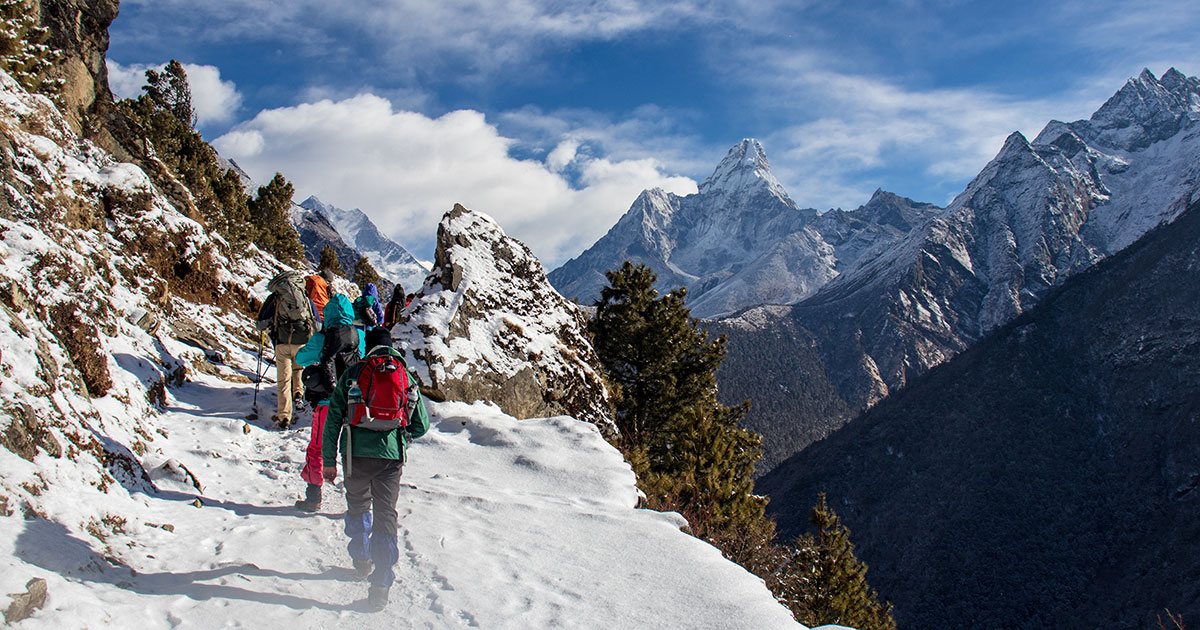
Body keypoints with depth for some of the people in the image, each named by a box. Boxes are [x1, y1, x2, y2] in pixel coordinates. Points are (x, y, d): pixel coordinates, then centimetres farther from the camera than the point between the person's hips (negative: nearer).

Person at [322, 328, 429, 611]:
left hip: (356, 453, 0)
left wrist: (329, 460, 7)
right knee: (385, 515, 4)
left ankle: (361, 559, 35)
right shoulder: (406, 377, 8)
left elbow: (333, 419, 2)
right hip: (391, 457, 0)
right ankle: (380, 586, -1)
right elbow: (421, 425, 9)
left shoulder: (353, 373, 5)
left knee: (358, 505, 25)